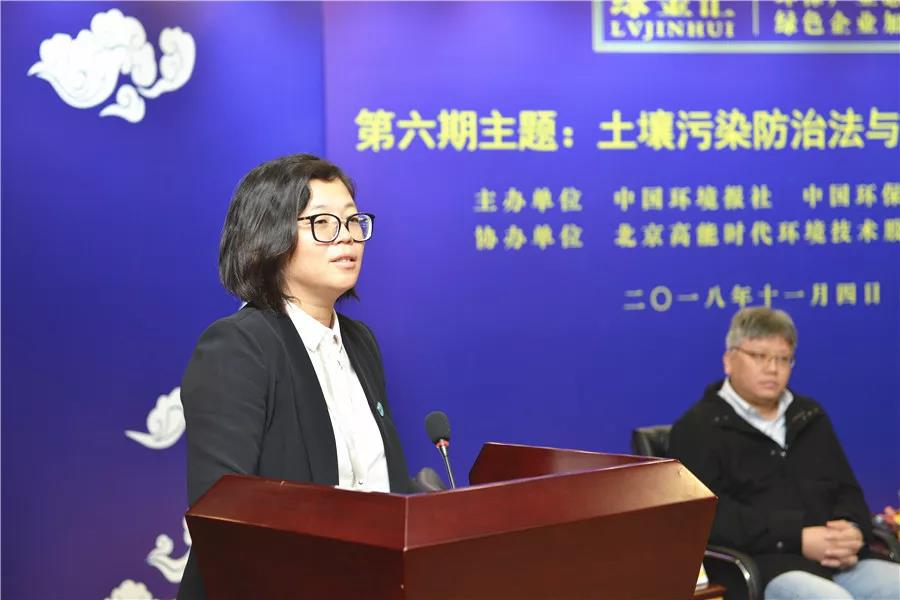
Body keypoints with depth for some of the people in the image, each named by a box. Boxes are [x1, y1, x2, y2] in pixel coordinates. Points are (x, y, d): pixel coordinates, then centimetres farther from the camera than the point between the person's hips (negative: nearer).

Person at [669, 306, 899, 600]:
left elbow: (847, 490, 22)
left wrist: (852, 530, -3)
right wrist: (796, 538, -17)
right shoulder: (699, 428, 2)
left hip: (839, 564, 6)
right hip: (760, 569, -6)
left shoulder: (810, 416, 24)